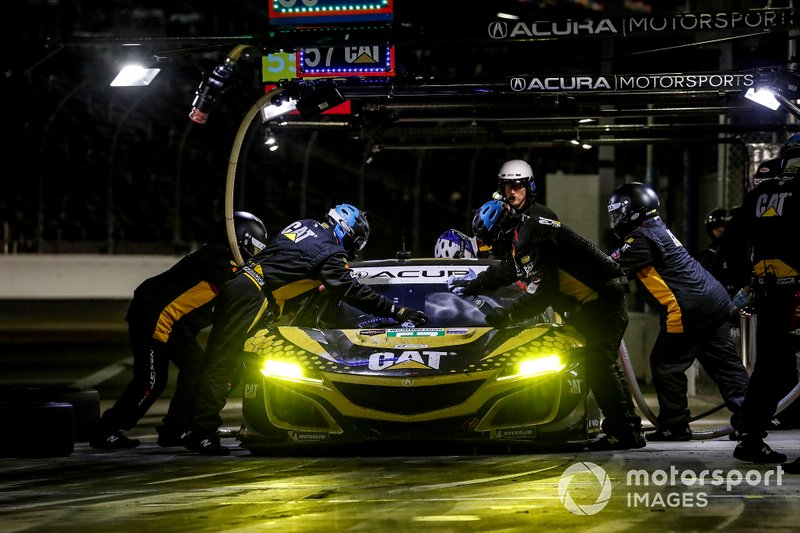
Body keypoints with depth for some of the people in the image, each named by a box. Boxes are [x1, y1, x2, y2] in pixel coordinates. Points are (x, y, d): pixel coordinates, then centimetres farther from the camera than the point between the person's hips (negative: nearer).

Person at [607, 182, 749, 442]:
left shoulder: (640, 238, -9)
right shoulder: (657, 228, 21)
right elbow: (620, 259, 24)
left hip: (687, 308, -10)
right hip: (716, 299, 10)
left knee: (665, 364, 0)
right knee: (723, 360, 9)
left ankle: (674, 425, 2)